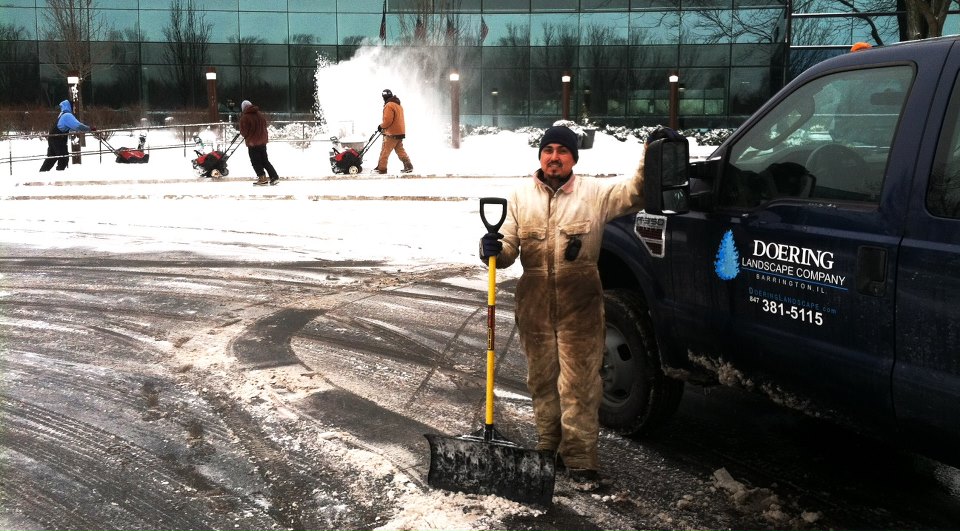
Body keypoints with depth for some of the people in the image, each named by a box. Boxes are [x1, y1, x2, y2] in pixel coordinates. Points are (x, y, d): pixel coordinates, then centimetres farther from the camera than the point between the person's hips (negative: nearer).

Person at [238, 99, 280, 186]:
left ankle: (262, 179, 3)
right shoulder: (261, 115, 5)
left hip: (252, 143, -6)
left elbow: (243, 131, -12)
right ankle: (274, 177, 10)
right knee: (265, 160, 15)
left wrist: (246, 136, 9)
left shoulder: (245, 117, -15)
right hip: (263, 141, 6)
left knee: (256, 162, 5)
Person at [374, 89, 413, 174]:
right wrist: (383, 126, 18)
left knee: (385, 151, -4)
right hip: (400, 132, 10)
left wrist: (381, 126, -4)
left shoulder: (389, 105, -14)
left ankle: (381, 168, -3)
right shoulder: (398, 105, 17)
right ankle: (408, 166, 9)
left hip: (392, 134, -9)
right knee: (400, 150, 13)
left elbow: (387, 120, -21)